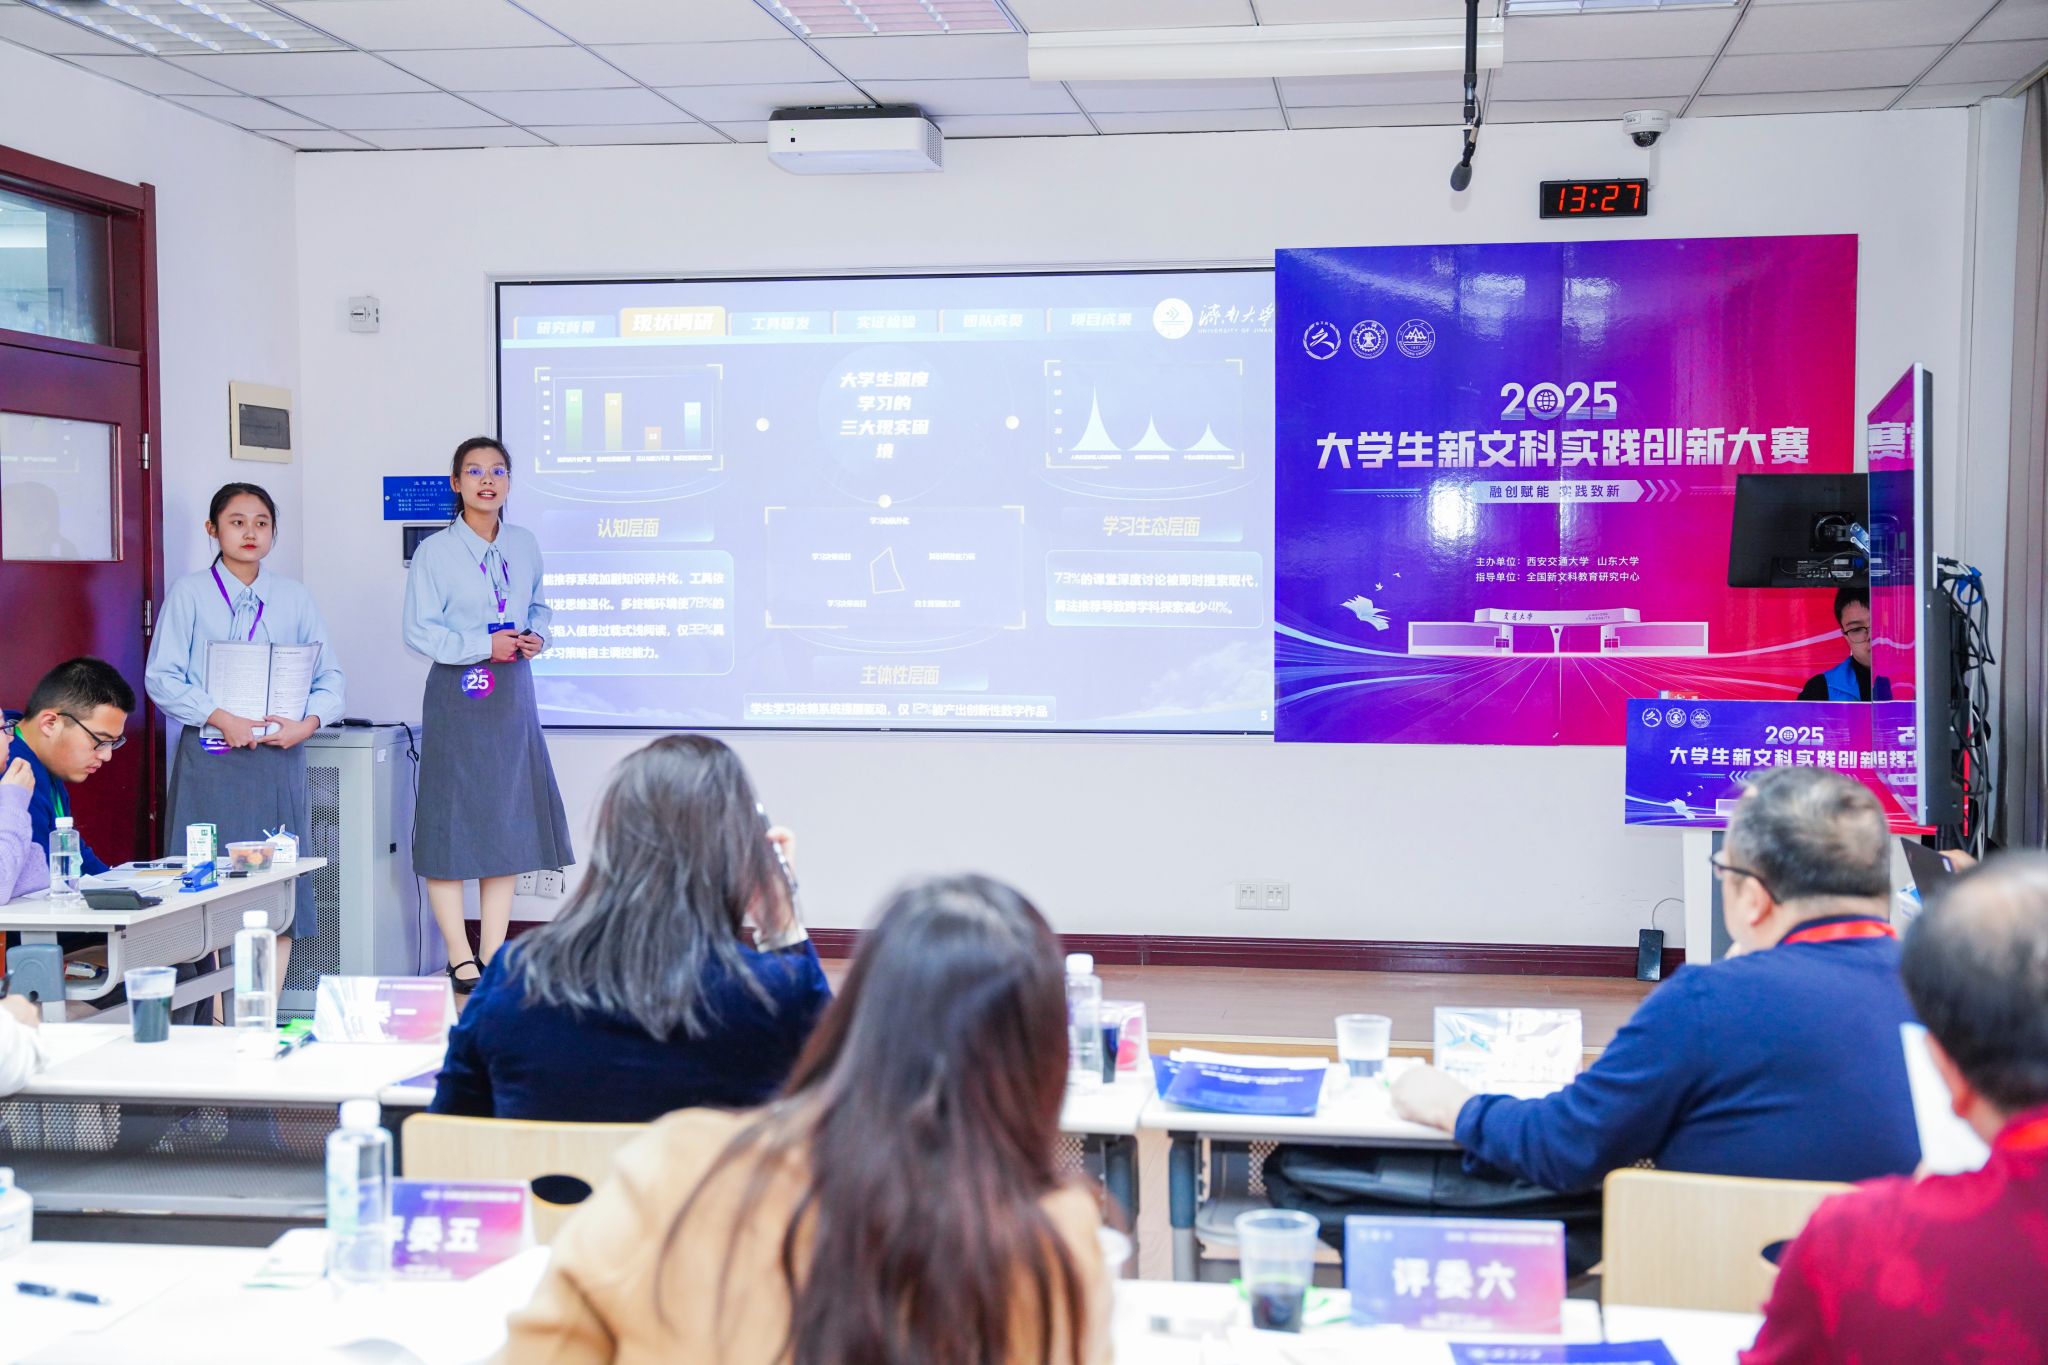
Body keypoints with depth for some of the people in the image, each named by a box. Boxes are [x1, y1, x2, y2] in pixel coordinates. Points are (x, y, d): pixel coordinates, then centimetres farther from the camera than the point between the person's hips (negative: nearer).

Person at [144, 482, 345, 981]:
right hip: (211, 757, -2)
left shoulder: (295, 597, 11)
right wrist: (221, 719, -15)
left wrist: (308, 723, -8)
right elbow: (162, 677, -3)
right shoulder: (190, 593, 3)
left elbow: (329, 676, 10)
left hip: (280, 756, 3)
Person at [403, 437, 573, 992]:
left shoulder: (525, 545, 9)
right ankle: (461, 961, 6)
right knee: (451, 824, -3)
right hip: (457, 695, -5)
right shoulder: (434, 552, -7)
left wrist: (537, 636, -1)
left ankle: (493, 958, 17)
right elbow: (419, 630, -10)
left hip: (513, 694, 5)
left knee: (510, 824, 8)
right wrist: (485, 645, -17)